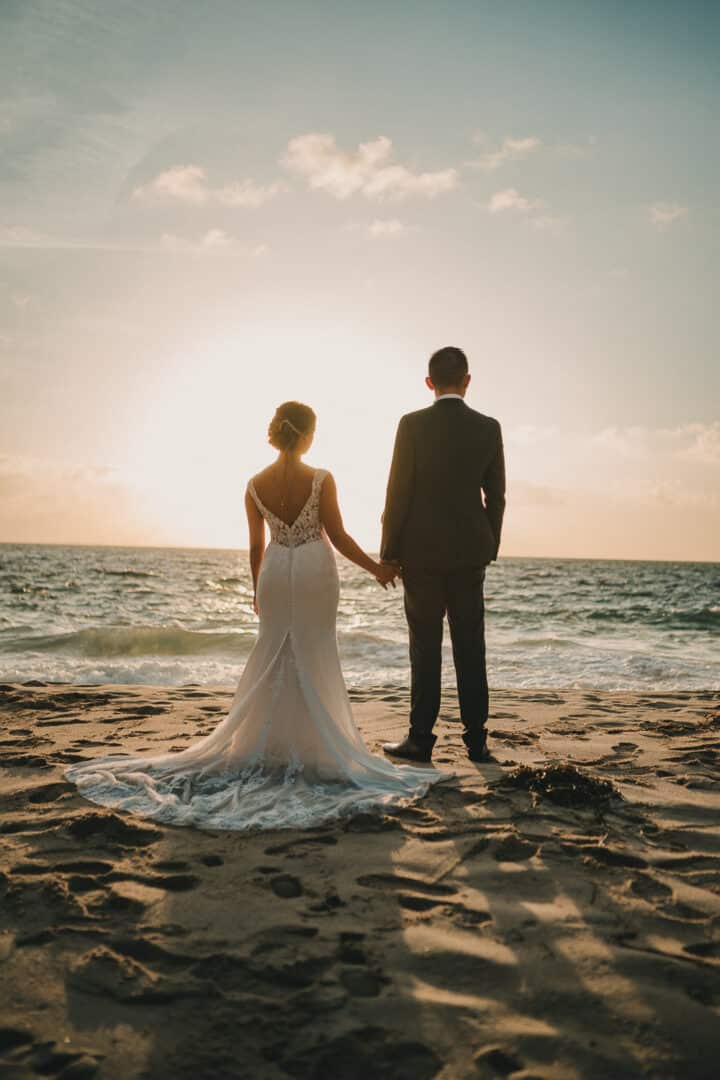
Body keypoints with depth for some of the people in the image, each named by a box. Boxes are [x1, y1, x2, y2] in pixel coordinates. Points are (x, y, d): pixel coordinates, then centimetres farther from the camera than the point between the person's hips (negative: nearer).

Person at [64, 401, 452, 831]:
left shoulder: (256, 485, -2)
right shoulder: (321, 480, -12)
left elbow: (256, 546, 5)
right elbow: (339, 537, -9)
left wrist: (257, 588, 19)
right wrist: (376, 568, 3)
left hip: (276, 573, 3)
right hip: (317, 572, -3)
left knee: (272, 660, 13)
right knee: (315, 659, 6)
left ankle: (265, 746, 19)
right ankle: (312, 747, 11)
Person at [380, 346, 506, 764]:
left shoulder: (413, 424, -7)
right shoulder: (489, 428, 2)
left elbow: (398, 492, -8)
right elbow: (496, 497, 5)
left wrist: (388, 552, -1)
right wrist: (489, 548, 15)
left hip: (422, 552, -3)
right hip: (470, 551, 3)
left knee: (425, 647, 3)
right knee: (471, 647, 9)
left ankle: (421, 738, 8)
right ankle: (476, 738, 13)